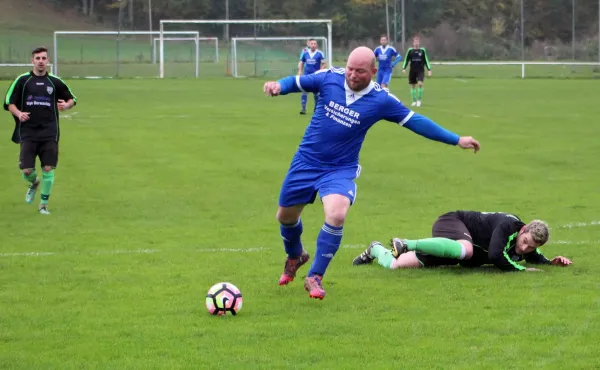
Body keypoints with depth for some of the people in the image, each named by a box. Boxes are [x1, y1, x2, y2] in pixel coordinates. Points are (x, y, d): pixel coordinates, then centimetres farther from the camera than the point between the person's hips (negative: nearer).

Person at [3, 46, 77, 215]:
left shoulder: (55, 82, 5)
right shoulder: (22, 80, 2)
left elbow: (72, 99, 16)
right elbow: (9, 103, 5)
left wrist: (67, 104, -7)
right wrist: (18, 113, -16)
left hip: (49, 133, 1)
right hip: (28, 132, -1)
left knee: (48, 169, -4)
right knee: (26, 170, -7)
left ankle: (44, 204, 14)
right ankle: (34, 183, 30)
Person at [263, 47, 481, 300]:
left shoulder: (381, 99, -12)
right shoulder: (329, 78, -10)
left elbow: (415, 122, -5)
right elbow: (297, 82, 4)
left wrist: (456, 140, -5)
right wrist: (278, 86, -20)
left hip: (341, 169, -2)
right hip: (306, 162, 2)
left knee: (336, 215, -28)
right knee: (286, 216, 13)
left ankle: (314, 278, -10)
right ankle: (295, 257, 48)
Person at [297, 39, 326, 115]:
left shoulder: (320, 54, -6)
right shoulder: (305, 53, 3)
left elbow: (323, 64, -3)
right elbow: (301, 63, 14)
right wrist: (300, 71, 2)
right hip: (306, 75, 2)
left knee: (316, 92, 6)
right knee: (304, 91, -7)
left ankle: (317, 108, 19)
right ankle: (303, 108, -5)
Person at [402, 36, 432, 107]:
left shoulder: (422, 50, 2)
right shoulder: (410, 50, 2)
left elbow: (426, 60, 8)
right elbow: (406, 60, 7)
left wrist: (429, 69, 3)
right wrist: (404, 68, -4)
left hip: (420, 70, -1)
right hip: (412, 70, 2)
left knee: (420, 83, -19)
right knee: (413, 86, 6)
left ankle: (419, 100, -6)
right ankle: (414, 101, 19)